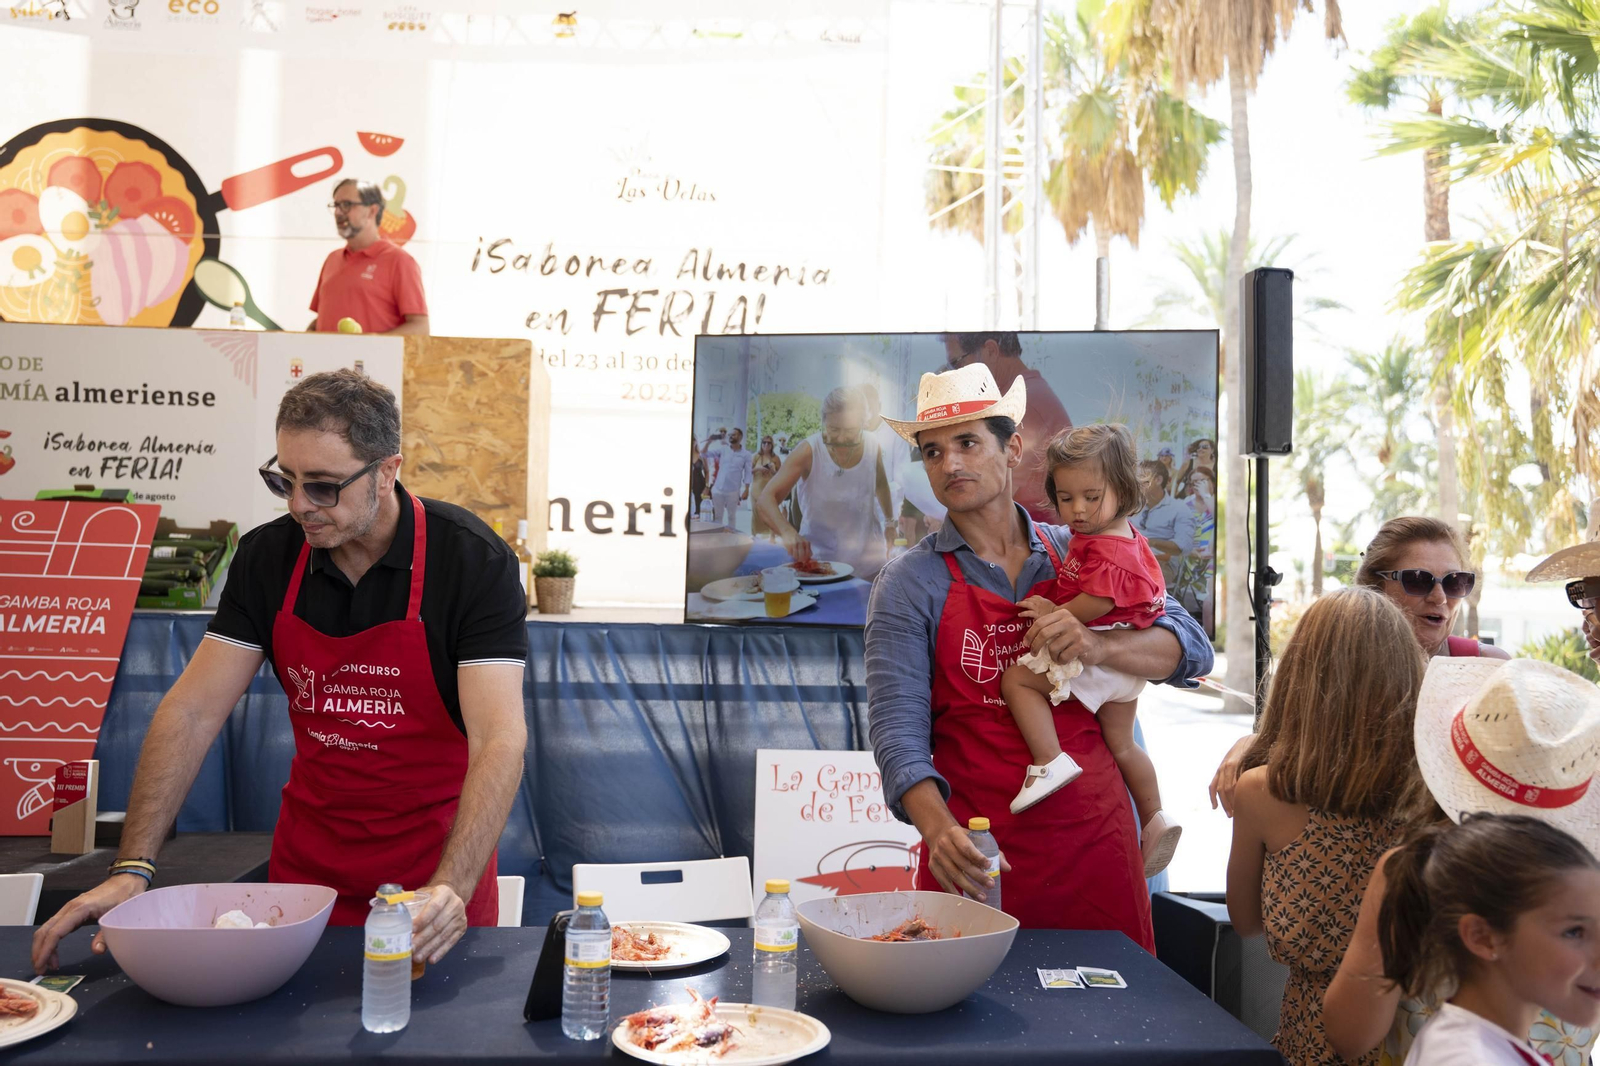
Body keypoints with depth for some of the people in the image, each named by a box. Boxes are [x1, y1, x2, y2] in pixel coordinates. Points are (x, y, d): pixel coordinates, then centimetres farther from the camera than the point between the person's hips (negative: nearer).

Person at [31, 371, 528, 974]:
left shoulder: (474, 561, -20)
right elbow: (192, 711, -5)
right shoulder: (267, 557, -6)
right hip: (309, 854, 4)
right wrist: (133, 869, -14)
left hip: (440, 855, -3)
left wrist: (453, 889, -39)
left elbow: (500, 737, -27)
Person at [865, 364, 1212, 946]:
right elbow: (897, 723, -11)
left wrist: (1099, 646, -19)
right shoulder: (908, 584, -2)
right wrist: (937, 827, -29)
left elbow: (1191, 649, 2)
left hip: (1096, 839, 2)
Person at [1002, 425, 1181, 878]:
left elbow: (1098, 602, -26)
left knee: (1017, 678, -11)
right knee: (1121, 743, 22)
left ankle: (1049, 763, -18)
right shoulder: (1124, 537, 14)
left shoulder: (1109, 549, -19)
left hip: (1098, 654, -11)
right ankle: (1154, 820, 30)